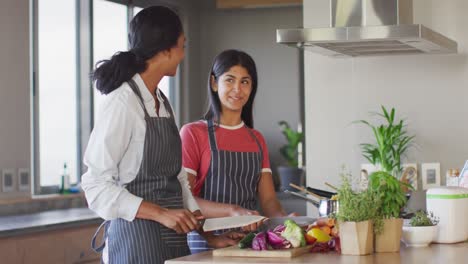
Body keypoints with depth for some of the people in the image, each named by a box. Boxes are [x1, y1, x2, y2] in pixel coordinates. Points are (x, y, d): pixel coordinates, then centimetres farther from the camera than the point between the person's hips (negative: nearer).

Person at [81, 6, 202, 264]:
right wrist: (160, 213, -21)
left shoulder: (163, 103, 10)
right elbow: (96, 184, -16)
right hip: (137, 236, -7)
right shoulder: (121, 103, -13)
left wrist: (197, 218, 0)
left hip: (174, 237, 7)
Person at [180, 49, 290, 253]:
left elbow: (268, 199, 10)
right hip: (206, 244, -4)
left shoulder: (257, 140, 16)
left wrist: (284, 219, -11)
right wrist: (232, 210, -22)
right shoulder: (193, 133, -1)